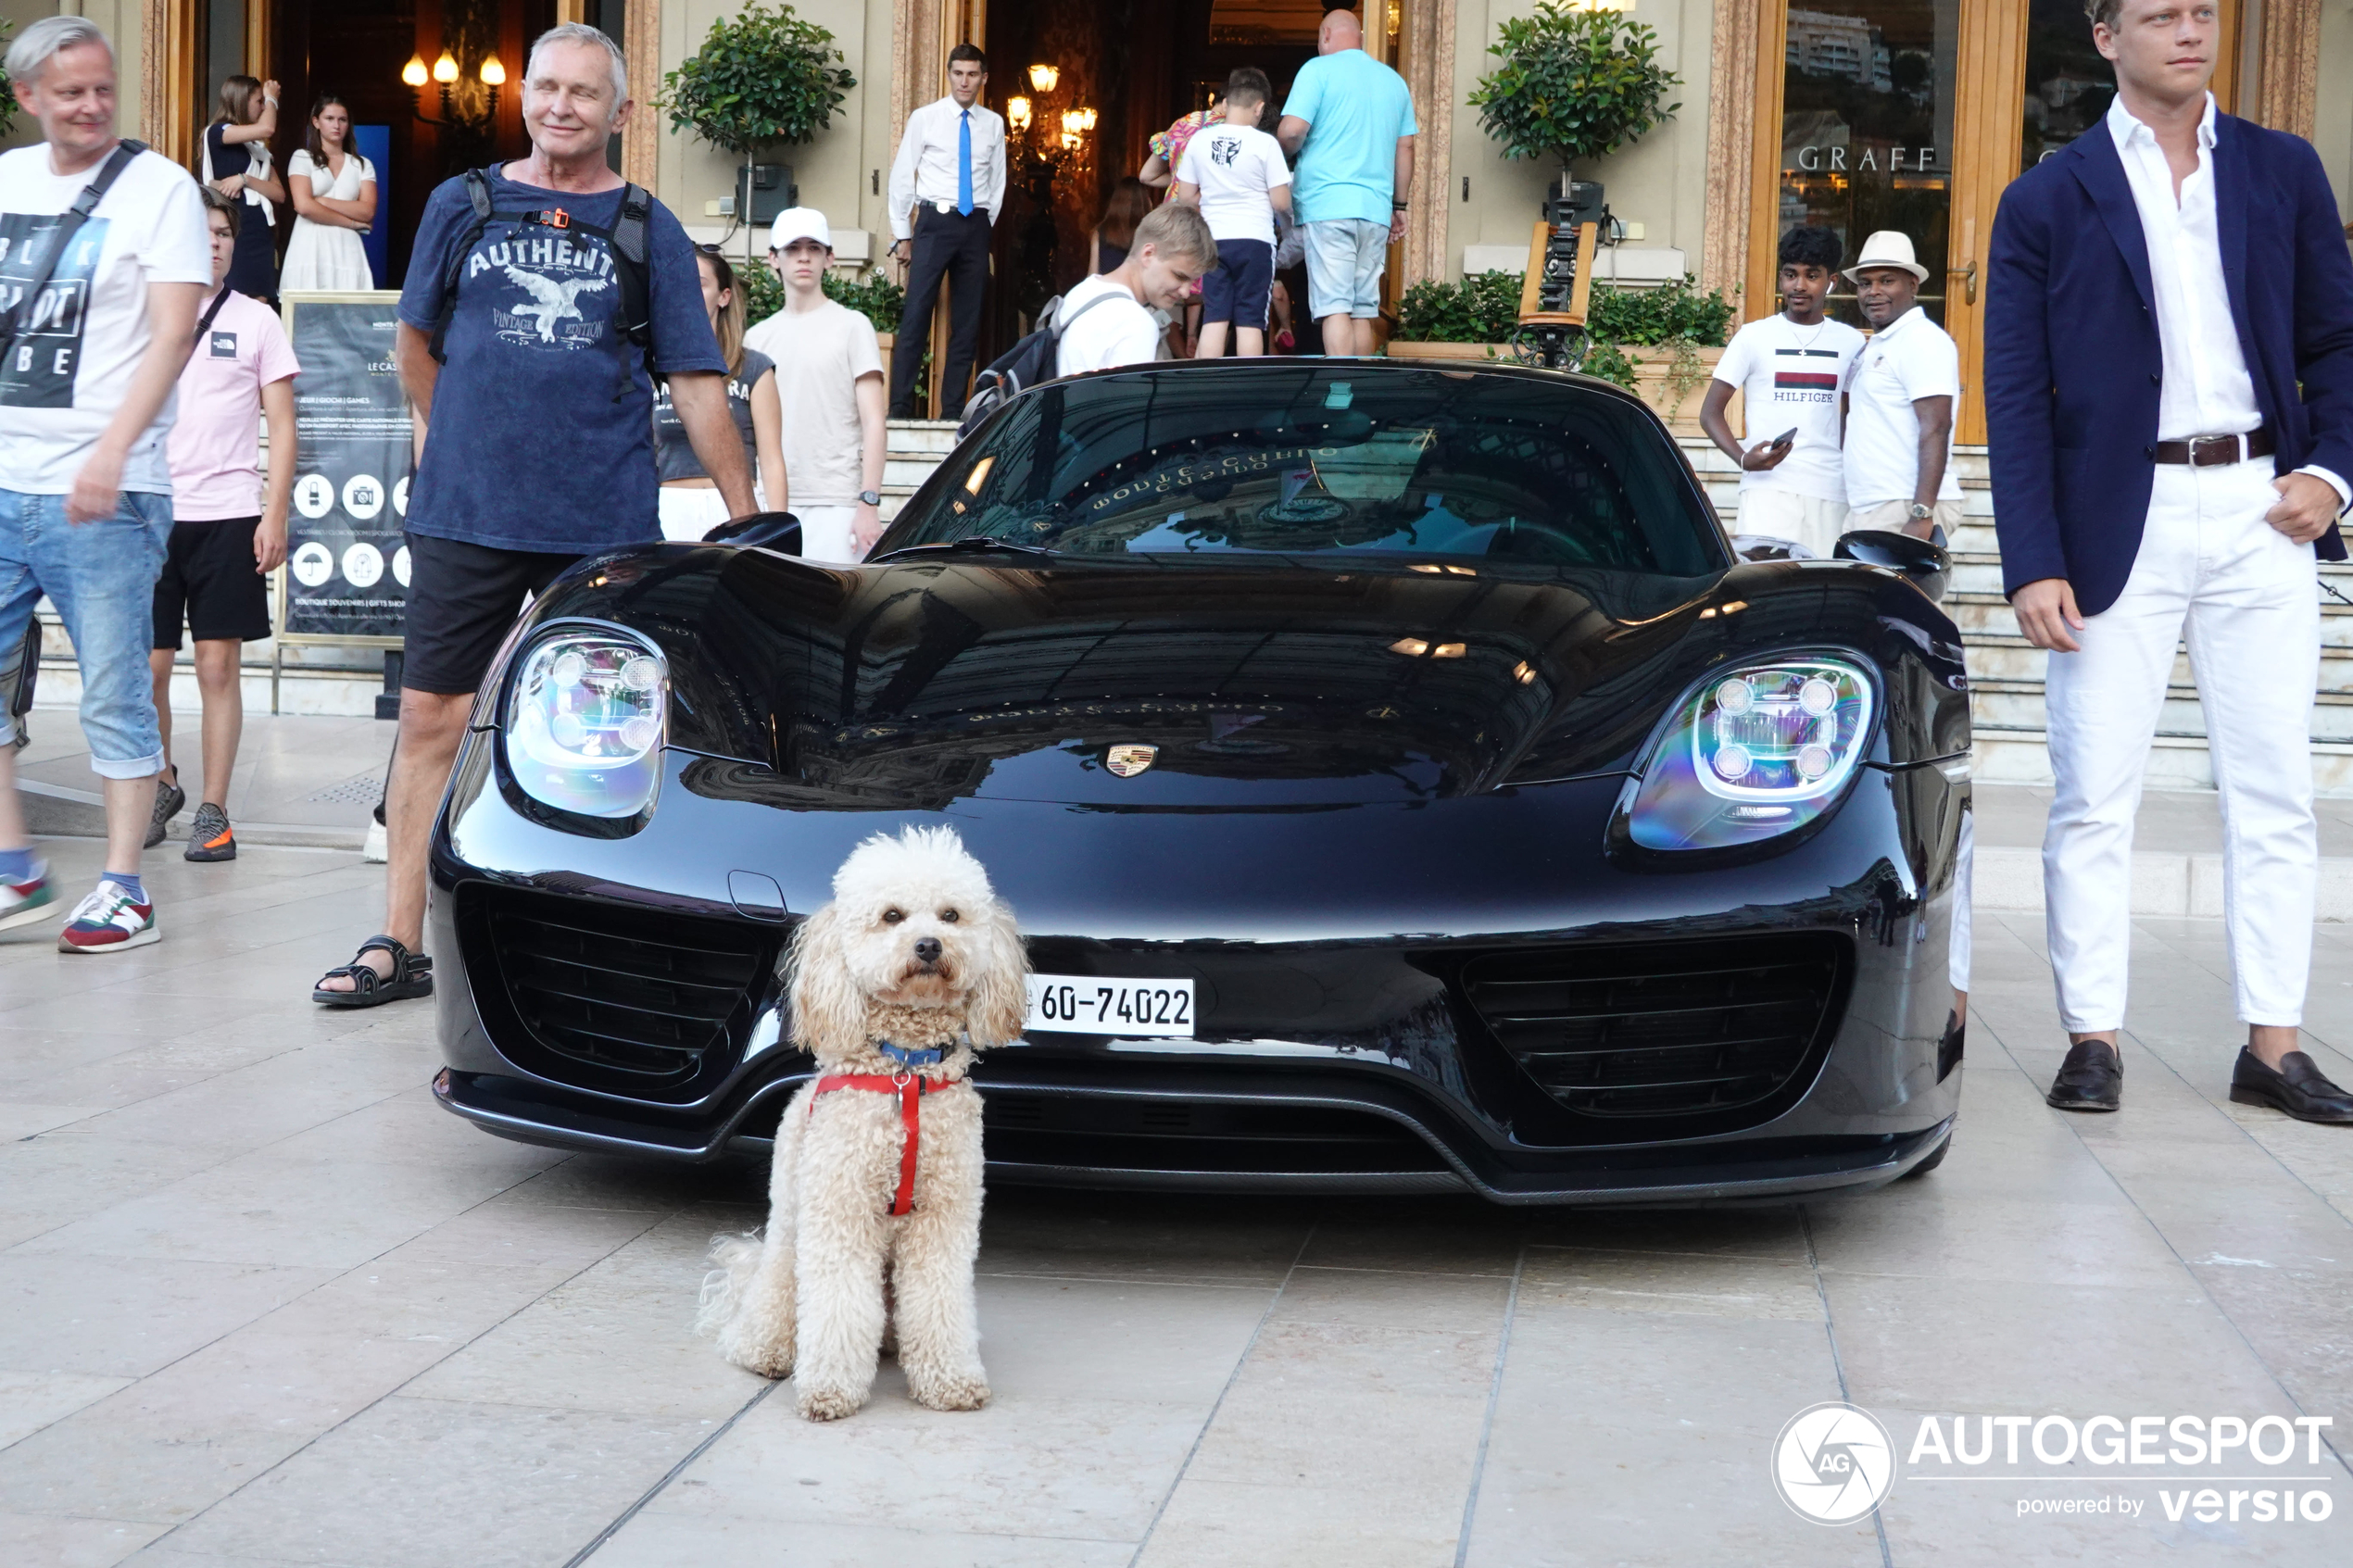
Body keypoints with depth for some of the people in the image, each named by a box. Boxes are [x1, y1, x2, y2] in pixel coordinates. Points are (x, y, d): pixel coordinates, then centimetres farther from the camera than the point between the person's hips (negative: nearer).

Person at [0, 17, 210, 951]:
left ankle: (123, 889, 4)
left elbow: (172, 333, -10)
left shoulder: (158, 187, -2)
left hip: (100, 492, -5)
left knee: (114, 699, -2)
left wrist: (110, 452, -20)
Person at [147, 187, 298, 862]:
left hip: (228, 514, -2)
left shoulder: (256, 321, 6)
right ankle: (161, 785, 25)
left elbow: (282, 426, 5)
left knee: (218, 665, -2)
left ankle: (213, 810, 3)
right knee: (148, 665, 3)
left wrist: (274, 515, -5)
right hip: (151, 513, 2)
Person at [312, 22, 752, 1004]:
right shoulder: (462, 207, 8)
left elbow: (698, 385, 5)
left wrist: (746, 517, 2)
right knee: (432, 719, 0)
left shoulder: (647, 231, 6)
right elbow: (415, 343, 19)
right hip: (464, 516, 1)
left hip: (604, 527, -1)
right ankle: (398, 943, 6)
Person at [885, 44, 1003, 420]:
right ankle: (900, 408, -5)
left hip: (976, 225, 3)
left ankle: (954, 410, 12)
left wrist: (985, 225, 10)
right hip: (935, 221, -3)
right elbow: (902, 176, 3)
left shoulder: (993, 124, 8)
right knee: (917, 314, -8)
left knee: (968, 320, 5)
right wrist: (902, 233, 2)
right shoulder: (925, 118, 1)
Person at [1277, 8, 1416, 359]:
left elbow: (1292, 132, -10)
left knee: (1335, 307, -8)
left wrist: (1283, 148, 12)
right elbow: (1405, 148, 16)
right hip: (1375, 210, 5)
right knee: (1363, 311, 7)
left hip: (1328, 203, -5)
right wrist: (1399, 206, 22)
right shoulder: (1394, 80, 16)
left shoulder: (1319, 70, -1)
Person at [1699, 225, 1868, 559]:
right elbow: (1711, 412, 4)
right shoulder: (1754, 337, 6)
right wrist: (1742, 458, -14)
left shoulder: (1851, 343, 13)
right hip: (1769, 487, -3)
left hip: (1831, 493, 3)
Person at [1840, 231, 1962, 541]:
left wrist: (1922, 514, -25)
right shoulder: (1873, 347, 21)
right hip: (1866, 510, 9)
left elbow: (1935, 428, -18)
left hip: (1905, 510, -9)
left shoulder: (1923, 340, -9)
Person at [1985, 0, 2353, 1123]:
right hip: (2120, 524, -2)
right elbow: (2016, 396, -2)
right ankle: (2092, 1039, 9)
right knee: (2094, 797, 0)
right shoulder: (2047, 201, 1)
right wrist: (2032, 563, -10)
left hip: (2259, 515, 3)